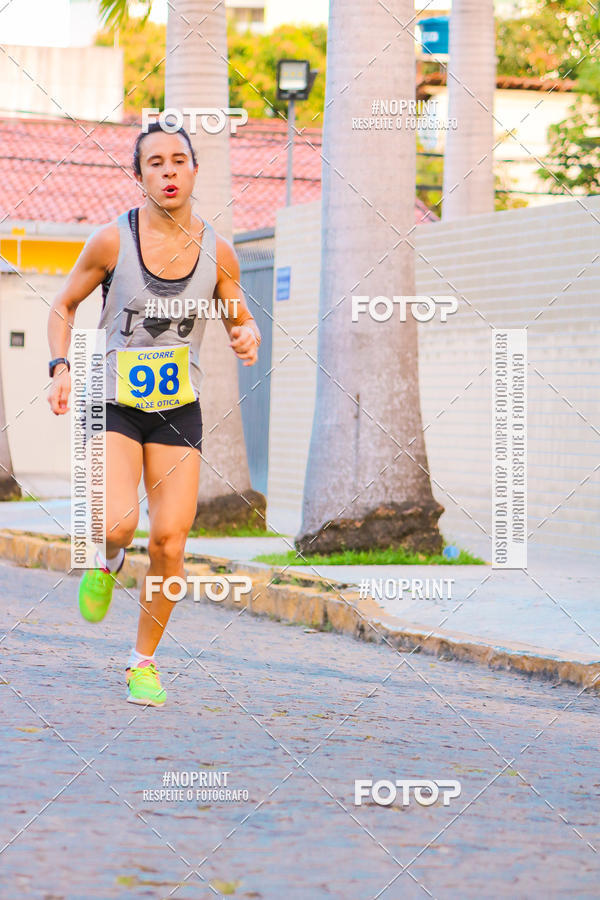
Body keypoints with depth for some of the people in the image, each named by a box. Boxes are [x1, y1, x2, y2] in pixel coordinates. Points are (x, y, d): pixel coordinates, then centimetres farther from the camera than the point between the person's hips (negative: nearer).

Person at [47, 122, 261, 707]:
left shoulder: (216, 251, -2)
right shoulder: (112, 241, -7)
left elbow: (239, 319, 13)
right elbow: (63, 307, 6)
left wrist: (247, 337, -11)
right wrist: (60, 368, -9)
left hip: (178, 410, 2)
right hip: (113, 402, -2)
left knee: (169, 543, -6)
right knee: (118, 523, -24)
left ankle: (143, 660, 15)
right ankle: (108, 561, 16)